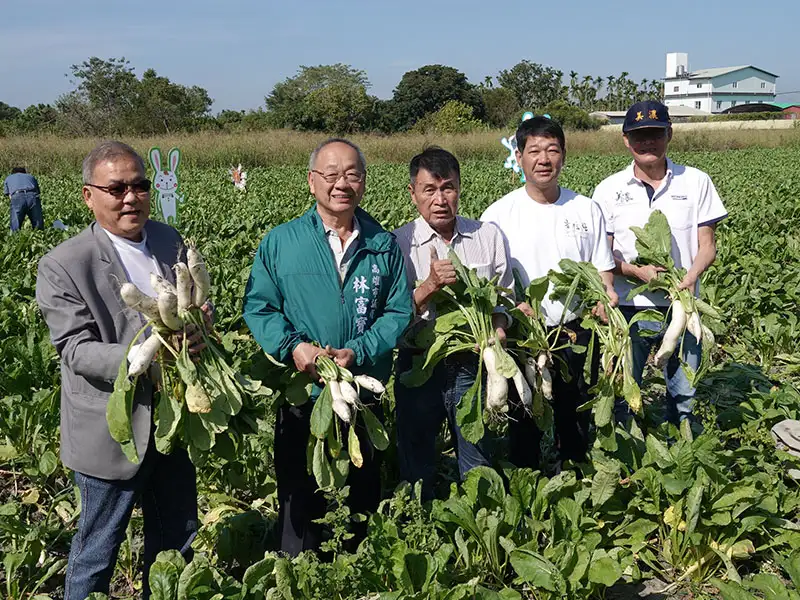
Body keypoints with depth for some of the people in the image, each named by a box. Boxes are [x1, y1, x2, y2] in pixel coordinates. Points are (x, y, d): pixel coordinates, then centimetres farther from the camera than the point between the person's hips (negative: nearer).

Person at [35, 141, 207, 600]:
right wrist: (137, 359, -35)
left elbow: (195, 307, 14)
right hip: (112, 433, -5)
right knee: (98, 548, 11)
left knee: (177, 540, 19)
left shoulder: (171, 241, 4)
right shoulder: (63, 266, -13)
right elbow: (77, 351, -17)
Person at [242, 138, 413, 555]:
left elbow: (399, 312, -1)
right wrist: (292, 347, -19)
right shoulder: (280, 242, 0)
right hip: (301, 399, -1)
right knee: (299, 509, 7)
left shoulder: (383, 245, 4)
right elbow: (259, 307, -1)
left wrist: (358, 352, -16)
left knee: (363, 508, 16)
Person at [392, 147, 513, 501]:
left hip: (473, 364, 1)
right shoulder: (398, 245, -4)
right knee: (416, 464, 12)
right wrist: (429, 286, -23)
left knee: (478, 467, 10)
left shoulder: (488, 236, 4)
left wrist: (498, 328, -11)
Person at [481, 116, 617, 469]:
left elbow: (602, 268, 10)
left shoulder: (587, 209, 4)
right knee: (524, 423, 10)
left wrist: (606, 291, -12)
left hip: (576, 332, 2)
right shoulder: (499, 214, -4)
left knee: (575, 421, 15)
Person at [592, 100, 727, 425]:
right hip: (628, 308, 0)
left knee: (683, 397, 10)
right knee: (620, 396, 4)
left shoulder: (696, 182, 3)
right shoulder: (609, 190, 2)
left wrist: (690, 278, -19)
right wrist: (636, 271, -18)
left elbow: (707, 245, 2)